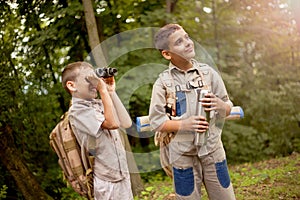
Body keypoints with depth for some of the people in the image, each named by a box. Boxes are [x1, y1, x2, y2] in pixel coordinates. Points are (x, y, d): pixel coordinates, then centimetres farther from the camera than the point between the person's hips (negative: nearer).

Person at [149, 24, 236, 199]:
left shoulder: (208, 72, 0)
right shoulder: (163, 82, -6)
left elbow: (228, 107, 6)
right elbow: (156, 122, -7)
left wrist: (221, 106, -17)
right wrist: (184, 124, -22)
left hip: (213, 150, 2)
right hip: (183, 154, -2)